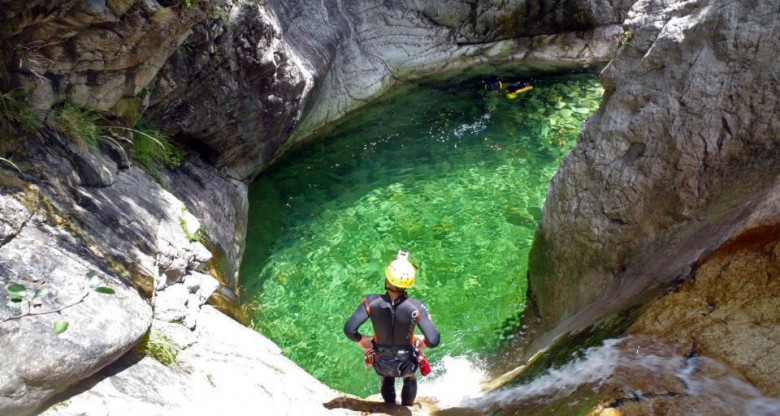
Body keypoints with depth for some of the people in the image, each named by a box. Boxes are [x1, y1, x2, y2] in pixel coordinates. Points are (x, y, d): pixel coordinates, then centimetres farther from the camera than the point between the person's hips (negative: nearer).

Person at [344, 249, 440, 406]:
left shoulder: (371, 302, -30)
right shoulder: (416, 307, -33)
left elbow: (349, 329, -29)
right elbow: (433, 340, -32)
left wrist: (361, 340, -7)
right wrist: (423, 343, -8)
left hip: (381, 362, 1)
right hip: (405, 363, -1)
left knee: (386, 381, 39)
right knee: (410, 379, 38)